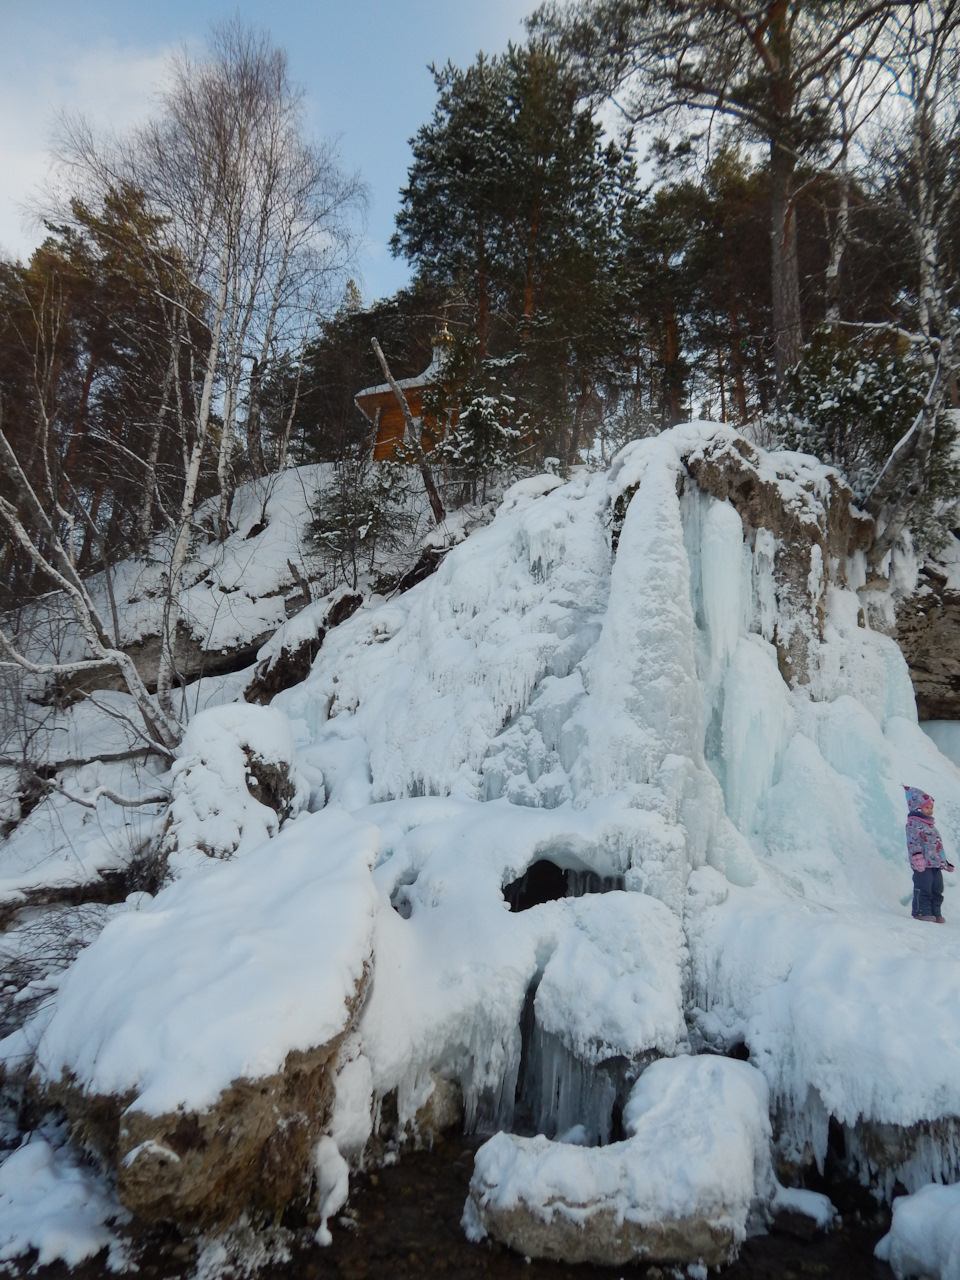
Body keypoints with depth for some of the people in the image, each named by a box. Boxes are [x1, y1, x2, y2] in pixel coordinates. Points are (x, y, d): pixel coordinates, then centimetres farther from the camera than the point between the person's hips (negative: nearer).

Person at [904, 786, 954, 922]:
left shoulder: (930, 825, 25)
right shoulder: (914, 823, -6)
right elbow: (913, 842, -17)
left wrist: (945, 862, 30)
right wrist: (917, 856, -29)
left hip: (936, 864, 10)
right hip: (923, 865, -10)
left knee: (937, 889, 10)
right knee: (924, 888, -11)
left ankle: (935, 912, 17)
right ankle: (921, 911, -8)